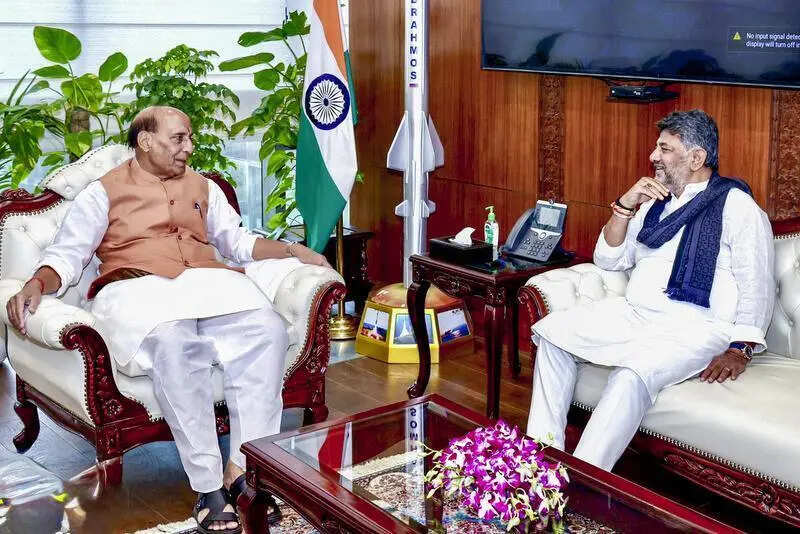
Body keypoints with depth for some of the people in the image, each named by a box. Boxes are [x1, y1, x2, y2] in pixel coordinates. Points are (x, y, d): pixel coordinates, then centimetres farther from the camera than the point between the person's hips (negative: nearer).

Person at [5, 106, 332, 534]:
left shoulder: (203, 187, 26)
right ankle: (208, 486, -34)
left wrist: (292, 250, 11)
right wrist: (36, 285, -16)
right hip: (137, 289, -4)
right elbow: (67, 255, 5)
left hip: (208, 284, 4)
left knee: (267, 331, -28)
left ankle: (244, 468, -28)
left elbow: (238, 242, 27)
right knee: (175, 345, -39)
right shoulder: (104, 192, 13)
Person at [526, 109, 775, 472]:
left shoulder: (737, 206, -2)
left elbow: (757, 287, -9)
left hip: (697, 329, -8)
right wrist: (624, 207, 3)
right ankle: (544, 454, -8)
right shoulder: (655, 202, 18)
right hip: (632, 315, 8)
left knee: (632, 374, -35)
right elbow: (608, 261, 17)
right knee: (551, 332, -7)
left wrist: (740, 350, -21)